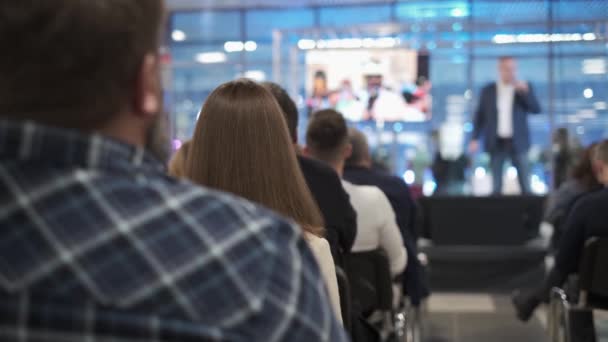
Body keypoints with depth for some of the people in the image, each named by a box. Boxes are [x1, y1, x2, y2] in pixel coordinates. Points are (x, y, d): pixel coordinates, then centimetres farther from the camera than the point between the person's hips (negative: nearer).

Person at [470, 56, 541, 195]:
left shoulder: (525, 88, 5)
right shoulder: (488, 90, 5)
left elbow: (536, 110, -5)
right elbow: (480, 116, 7)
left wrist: (525, 91, -18)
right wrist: (475, 138, -2)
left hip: (518, 142, 0)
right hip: (496, 142, 1)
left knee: (525, 184, -1)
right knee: (496, 185, 4)